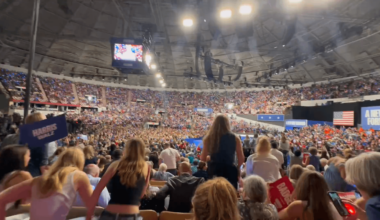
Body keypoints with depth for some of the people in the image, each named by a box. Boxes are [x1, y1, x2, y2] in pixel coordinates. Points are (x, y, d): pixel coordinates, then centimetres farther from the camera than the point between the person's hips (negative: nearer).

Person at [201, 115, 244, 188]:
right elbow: (241, 159, -1)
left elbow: (203, 159, -2)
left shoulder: (208, 138, -5)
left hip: (213, 171, 1)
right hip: (230, 171, 0)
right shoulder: (235, 138, -5)